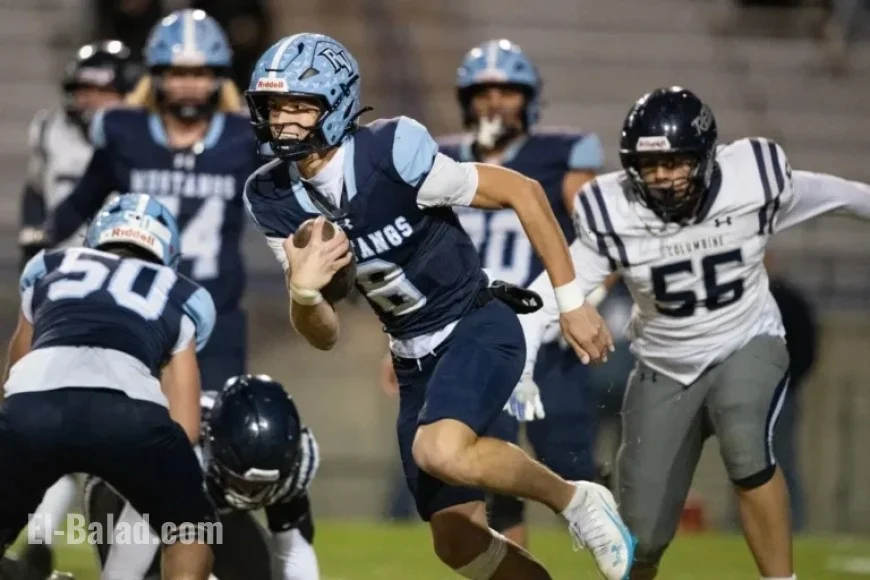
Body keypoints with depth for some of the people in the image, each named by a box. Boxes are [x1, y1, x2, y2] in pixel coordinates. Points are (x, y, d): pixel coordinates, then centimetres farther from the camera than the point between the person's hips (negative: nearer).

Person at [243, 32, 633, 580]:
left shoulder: (391, 155, -23)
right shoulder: (275, 200, -5)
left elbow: (522, 192, -13)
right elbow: (325, 336, 0)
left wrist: (571, 301, -11)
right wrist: (304, 289, -23)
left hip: (477, 327, -6)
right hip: (416, 358, 6)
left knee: (440, 450, -33)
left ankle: (576, 501, -10)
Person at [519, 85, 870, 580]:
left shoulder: (755, 179, -17)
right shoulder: (614, 214, -18)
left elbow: (830, 193, 3)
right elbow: (554, 289, -16)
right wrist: (520, 366, -29)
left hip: (748, 347, -1)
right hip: (666, 369, 1)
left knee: (745, 445, -35)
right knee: (642, 537, 0)